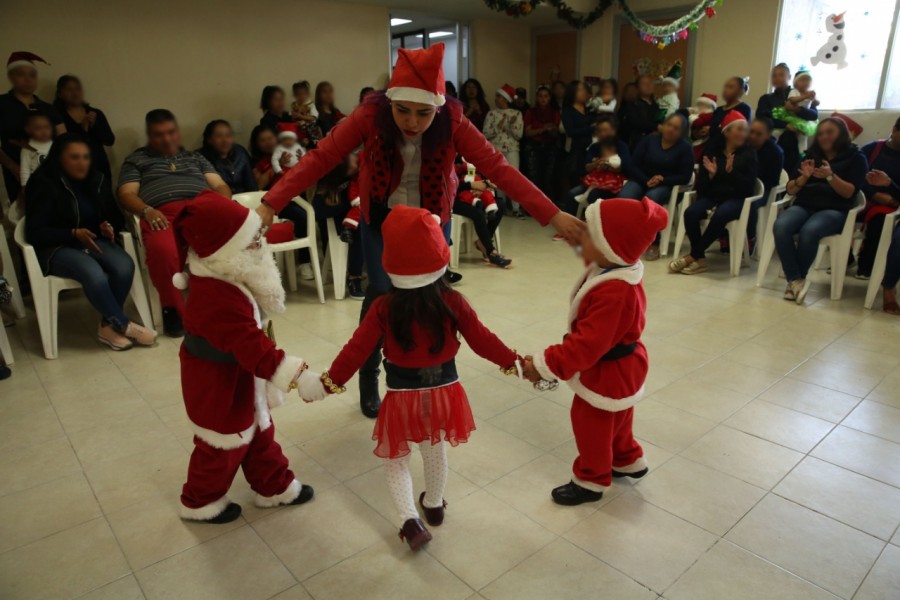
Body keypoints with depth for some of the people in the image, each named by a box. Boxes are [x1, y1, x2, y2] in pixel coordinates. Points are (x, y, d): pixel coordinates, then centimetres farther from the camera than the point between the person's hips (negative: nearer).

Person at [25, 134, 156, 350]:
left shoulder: (97, 179, 8)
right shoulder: (44, 185, -9)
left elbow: (115, 216, 15)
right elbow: (34, 232, -12)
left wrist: (108, 226, -9)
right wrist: (74, 234, -24)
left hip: (93, 240, 5)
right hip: (56, 247, -5)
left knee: (124, 266, -28)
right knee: (94, 273, -36)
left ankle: (108, 326, -14)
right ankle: (124, 325, -19)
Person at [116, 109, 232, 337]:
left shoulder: (196, 157, 35)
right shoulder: (136, 160, 27)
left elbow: (220, 185, 23)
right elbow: (126, 194, 13)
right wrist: (147, 211, -10)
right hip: (164, 215, -2)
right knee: (162, 250, -39)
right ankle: (173, 309, -15)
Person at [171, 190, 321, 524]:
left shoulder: (220, 275, -8)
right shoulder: (220, 298, -38)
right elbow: (253, 347, -39)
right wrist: (296, 375, -39)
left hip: (237, 376, 9)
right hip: (219, 384, -9)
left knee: (259, 431, 23)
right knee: (225, 444, 14)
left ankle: (275, 486, 43)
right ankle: (201, 502, 40)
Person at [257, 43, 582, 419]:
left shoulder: (452, 122, -24)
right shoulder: (370, 115, -25)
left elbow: (498, 167, -28)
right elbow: (320, 158, -28)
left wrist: (552, 216, -35)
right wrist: (270, 205, -38)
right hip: (381, 219, -1)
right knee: (381, 294, -8)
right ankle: (369, 380, 14)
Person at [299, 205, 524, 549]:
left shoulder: (385, 308, -18)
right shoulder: (453, 302, -15)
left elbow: (357, 350, -15)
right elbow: (482, 340, -8)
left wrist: (328, 383, -4)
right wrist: (514, 362, 7)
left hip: (402, 397, -2)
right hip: (443, 391, 3)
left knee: (394, 459, 19)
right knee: (435, 452, 26)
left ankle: (410, 521, 7)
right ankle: (434, 505, 48)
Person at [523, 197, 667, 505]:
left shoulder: (613, 293, -39)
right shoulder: (613, 271, -7)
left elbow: (588, 344, -38)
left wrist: (546, 365, -33)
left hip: (607, 372, -10)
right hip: (618, 367, 10)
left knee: (591, 424, 12)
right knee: (614, 421, 30)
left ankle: (591, 481, 34)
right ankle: (628, 461, 53)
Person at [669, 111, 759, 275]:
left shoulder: (749, 153, 5)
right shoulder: (713, 150, 10)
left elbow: (748, 185, -6)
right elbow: (701, 186, 7)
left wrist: (731, 171, -19)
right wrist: (711, 174, -14)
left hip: (736, 198, -2)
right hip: (713, 195, 2)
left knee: (719, 216, -36)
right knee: (690, 213, -29)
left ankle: (693, 255, -22)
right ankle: (700, 258, -17)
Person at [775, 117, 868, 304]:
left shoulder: (856, 158, 11)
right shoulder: (811, 155, 21)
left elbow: (850, 192, -3)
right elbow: (790, 190, 15)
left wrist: (830, 176, -19)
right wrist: (804, 177, -4)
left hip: (834, 210, -3)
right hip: (804, 206, 3)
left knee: (809, 231, -38)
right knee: (781, 226, -33)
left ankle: (795, 279, -21)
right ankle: (795, 280, -33)